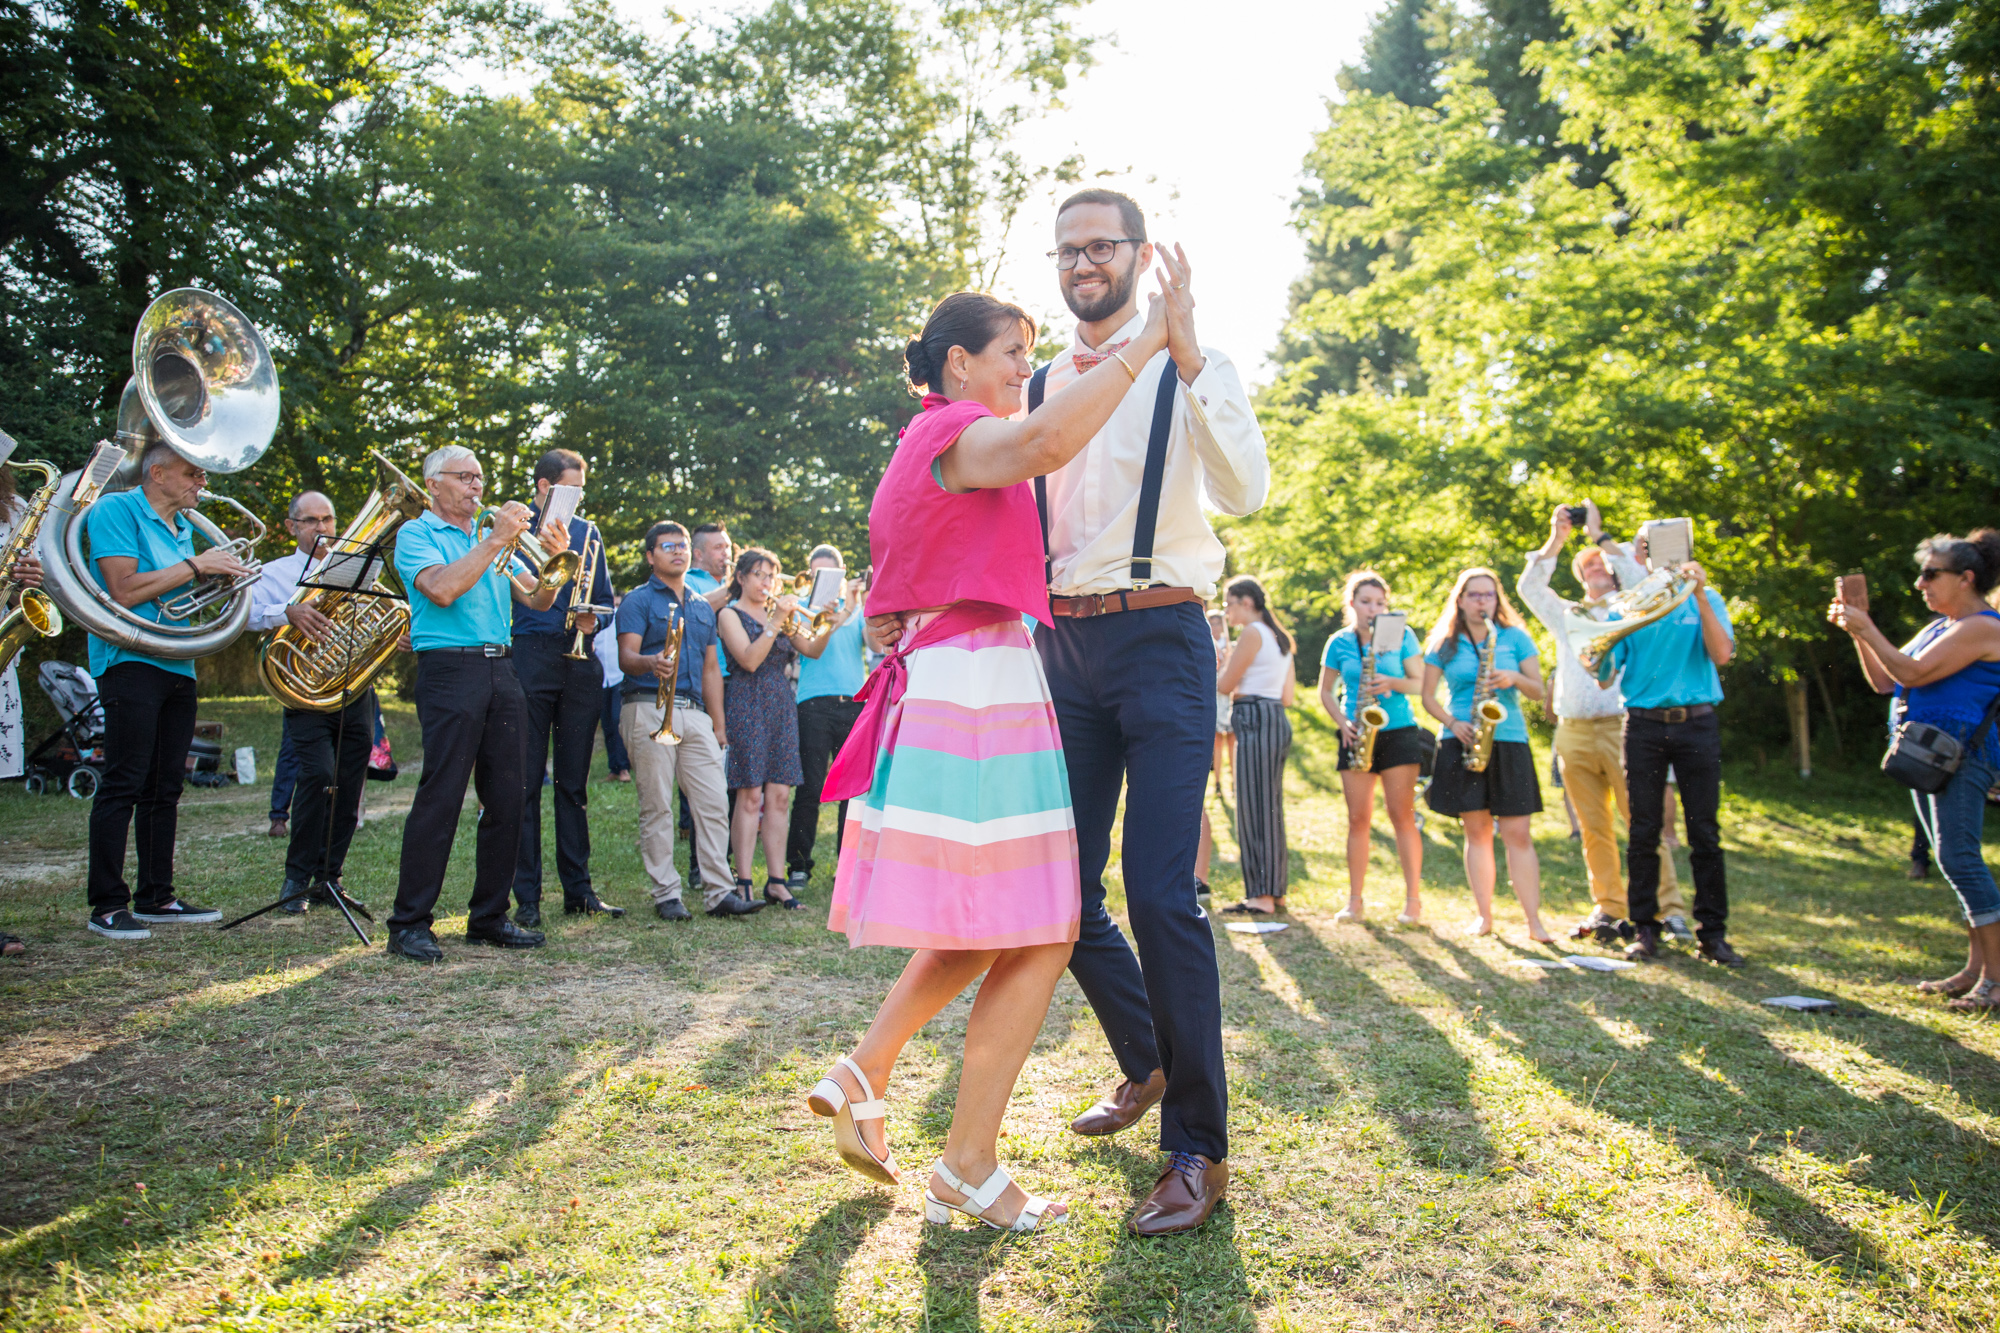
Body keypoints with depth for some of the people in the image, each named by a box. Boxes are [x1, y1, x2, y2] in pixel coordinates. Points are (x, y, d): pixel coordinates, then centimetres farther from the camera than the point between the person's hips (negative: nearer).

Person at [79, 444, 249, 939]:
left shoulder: (184, 527, 19)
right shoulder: (116, 510, -4)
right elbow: (124, 591, -16)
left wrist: (221, 573, 6)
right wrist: (195, 566, -13)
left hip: (178, 666, 8)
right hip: (130, 661, -8)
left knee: (164, 788, 10)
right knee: (123, 784, -9)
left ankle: (156, 897, 16)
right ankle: (108, 906, -4)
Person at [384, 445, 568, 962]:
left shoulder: (490, 537, 22)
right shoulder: (416, 533, 4)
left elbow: (537, 600, 16)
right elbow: (443, 590, -15)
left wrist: (554, 561, -2)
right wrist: (495, 540, -13)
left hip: (501, 670, 6)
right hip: (450, 671, -6)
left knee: (506, 798, 4)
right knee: (440, 798, -9)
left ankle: (489, 916, 13)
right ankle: (409, 924, -2)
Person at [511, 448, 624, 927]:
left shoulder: (587, 532, 18)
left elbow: (605, 598, 18)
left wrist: (593, 618, -3)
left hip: (580, 663, 4)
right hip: (529, 658, -4)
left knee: (574, 780, 8)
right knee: (526, 781, -2)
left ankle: (578, 889, 14)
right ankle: (527, 896, 4)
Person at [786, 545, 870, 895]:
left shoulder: (857, 608, 15)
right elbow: (811, 649, -9)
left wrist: (860, 602, -12)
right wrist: (835, 618, -24)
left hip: (853, 703, 2)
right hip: (815, 705, -2)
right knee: (810, 788, -4)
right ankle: (799, 866, 6)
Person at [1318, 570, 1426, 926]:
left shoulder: (1402, 635, 2)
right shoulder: (1340, 642, 5)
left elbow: (1420, 683, 3)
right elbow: (1325, 692, 11)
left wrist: (1392, 683, -16)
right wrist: (1342, 723, -4)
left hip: (1398, 733, -1)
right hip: (1357, 737, 1)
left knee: (1402, 816, -5)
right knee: (1358, 819, 1)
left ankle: (1413, 899, 2)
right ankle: (1355, 900, 8)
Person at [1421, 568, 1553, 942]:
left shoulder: (1516, 638, 8)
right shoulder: (1444, 644, 7)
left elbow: (1538, 690, 5)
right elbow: (1428, 697, 7)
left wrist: (1515, 679, -16)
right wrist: (1453, 723, -9)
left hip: (1509, 743, 0)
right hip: (1463, 744, 0)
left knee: (1518, 833, -4)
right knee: (1477, 831, 3)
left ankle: (1534, 921, -2)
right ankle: (1484, 916, 11)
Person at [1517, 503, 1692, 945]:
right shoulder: (1567, 616, 22)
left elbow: (1638, 580, -7)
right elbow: (1529, 586, 10)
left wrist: (1600, 535, -2)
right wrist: (1557, 539, 2)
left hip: (1620, 727, -3)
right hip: (1573, 732, 3)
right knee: (1593, 828, 4)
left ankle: (1671, 908, -6)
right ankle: (1608, 909, 10)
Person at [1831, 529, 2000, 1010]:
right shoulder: (1941, 627, 18)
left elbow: (1915, 673, -19)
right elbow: (1885, 682, 16)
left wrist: (1866, 628, -13)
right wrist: (1858, 632, 7)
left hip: (1961, 752, -10)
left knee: (1959, 859, -14)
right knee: (1957, 861, 11)